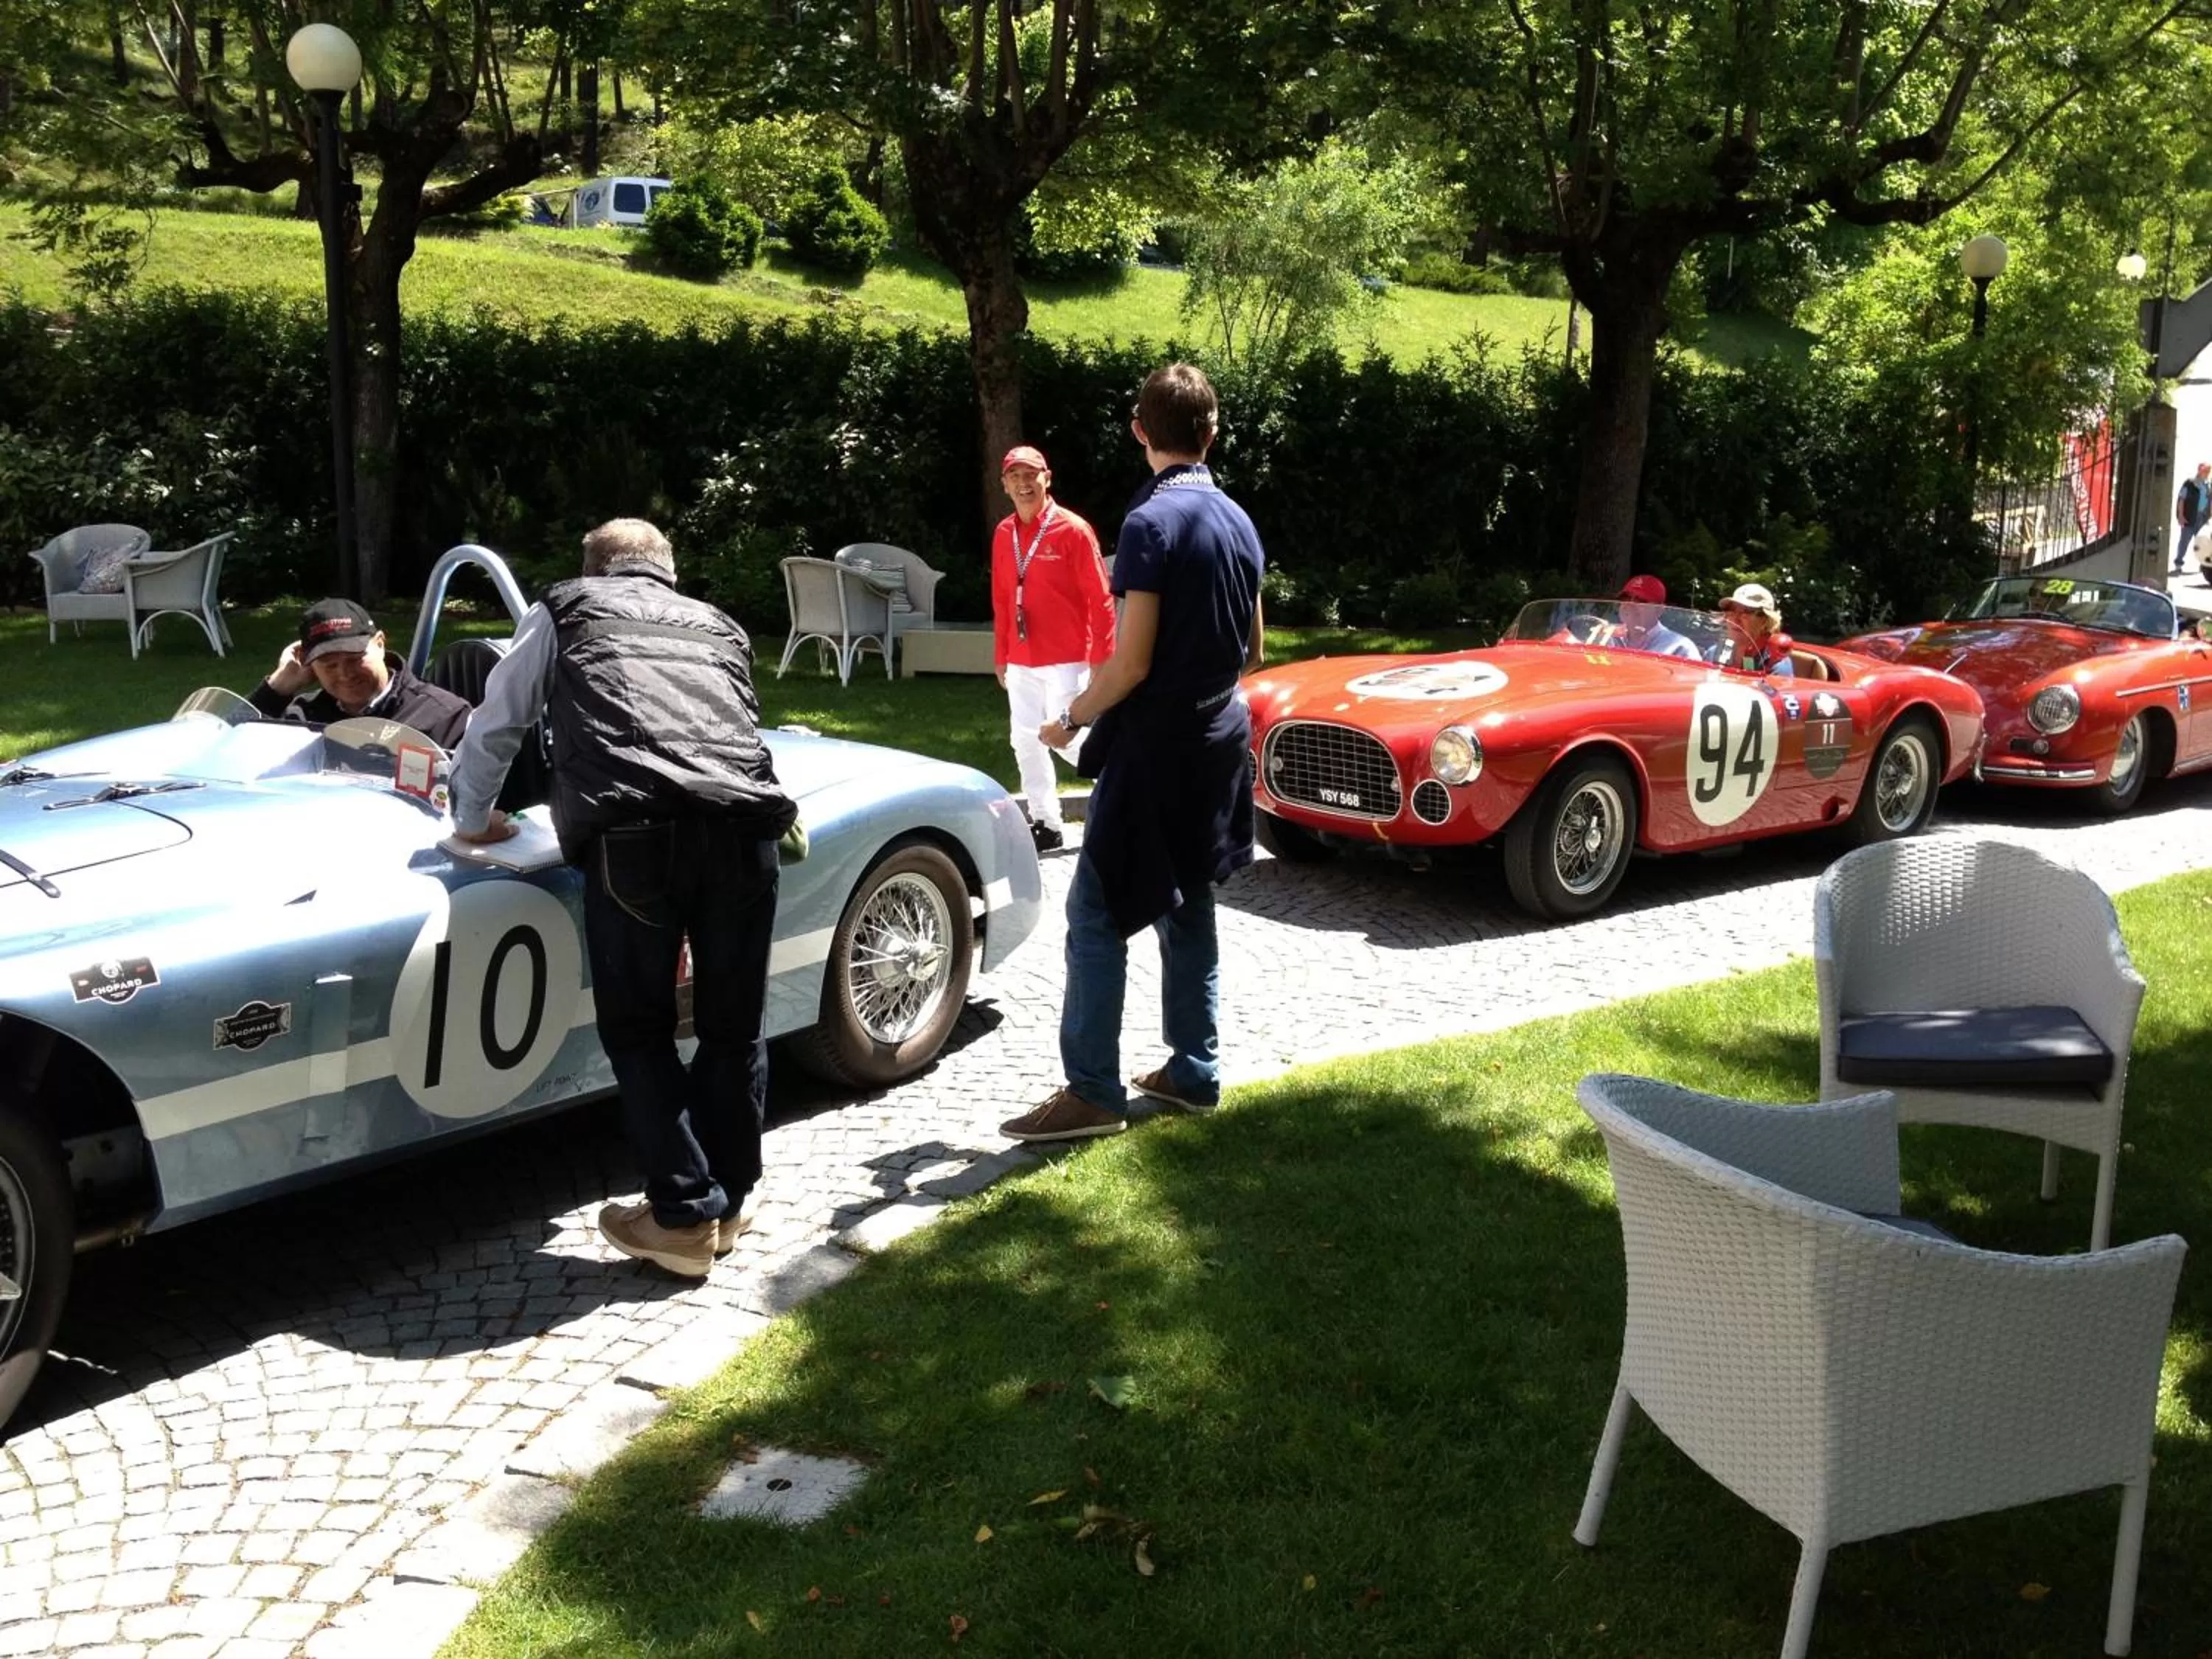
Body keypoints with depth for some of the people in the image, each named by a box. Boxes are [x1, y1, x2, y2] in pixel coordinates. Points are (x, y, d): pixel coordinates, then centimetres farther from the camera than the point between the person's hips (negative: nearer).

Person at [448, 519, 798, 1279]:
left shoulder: (563, 610, 24)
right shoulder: (718, 626, 31)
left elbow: (494, 729, 30)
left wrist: (473, 821, 46)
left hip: (631, 832, -3)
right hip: (744, 824, 3)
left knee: (639, 1030, 12)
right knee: (732, 1026, 17)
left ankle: (686, 1215, 11)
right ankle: (725, 1202, 26)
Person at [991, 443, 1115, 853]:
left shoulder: (1073, 530, -9)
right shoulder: (1003, 534, 8)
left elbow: (1100, 600, -10)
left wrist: (1102, 659, -12)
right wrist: (1001, 657, 15)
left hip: (1065, 661, -6)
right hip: (1021, 664, 6)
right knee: (1027, 742, 9)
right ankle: (1046, 823, 19)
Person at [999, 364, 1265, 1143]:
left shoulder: (1151, 522, -17)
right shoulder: (1239, 522, 7)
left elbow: (1131, 665, -19)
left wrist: (1071, 720, -5)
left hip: (1156, 745, -8)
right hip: (1219, 737, 8)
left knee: (1097, 914, -3)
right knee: (1188, 907, 16)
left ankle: (1092, 1092, -2)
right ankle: (1195, 1071, 22)